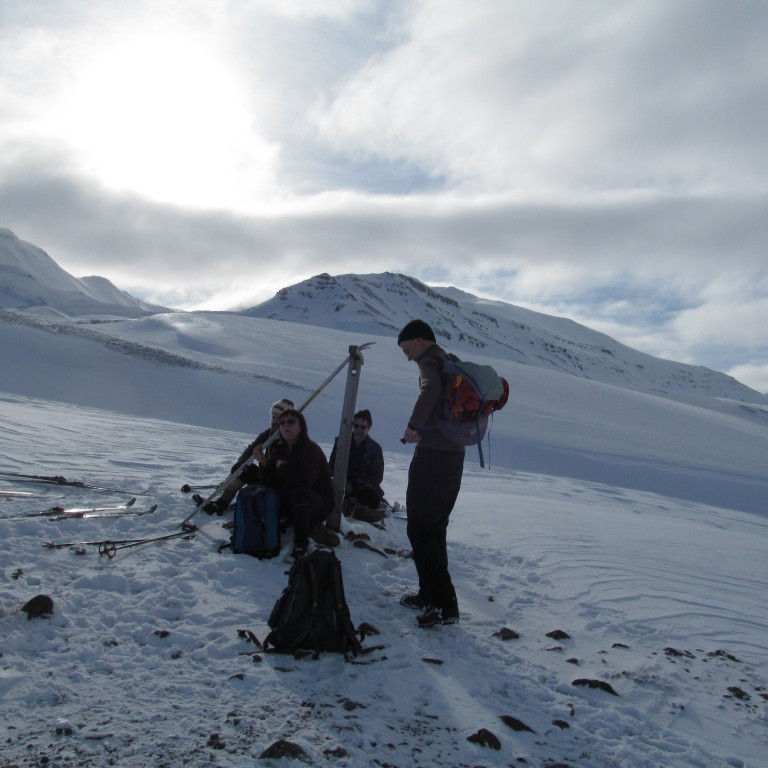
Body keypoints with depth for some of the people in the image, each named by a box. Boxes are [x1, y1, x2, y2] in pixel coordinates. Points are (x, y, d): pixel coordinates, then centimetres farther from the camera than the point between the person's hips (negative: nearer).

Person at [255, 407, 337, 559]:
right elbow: (269, 484, -1)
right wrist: (264, 463, -18)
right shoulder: (278, 449, 4)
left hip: (320, 504, -8)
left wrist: (283, 467, -17)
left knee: (299, 493, -35)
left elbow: (303, 482, -32)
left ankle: (301, 543, -25)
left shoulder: (311, 449, -18)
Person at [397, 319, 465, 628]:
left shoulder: (429, 362, -8)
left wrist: (414, 425, -21)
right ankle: (431, 594, 25)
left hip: (433, 455, -9)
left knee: (420, 529, -5)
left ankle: (444, 604, -8)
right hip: (455, 454, 9)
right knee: (436, 528, 17)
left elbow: (431, 390, -32)